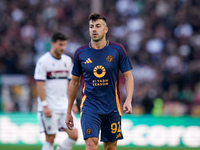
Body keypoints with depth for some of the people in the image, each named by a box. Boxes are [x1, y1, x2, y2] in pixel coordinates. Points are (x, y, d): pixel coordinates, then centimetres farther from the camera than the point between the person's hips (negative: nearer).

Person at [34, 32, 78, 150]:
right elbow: (40, 85, -11)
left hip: (64, 106, 6)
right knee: (50, 138, -4)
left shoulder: (68, 61, 11)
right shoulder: (43, 61, -8)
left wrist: (73, 103, 12)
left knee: (74, 135, -5)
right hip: (49, 108, -6)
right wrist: (45, 106, -16)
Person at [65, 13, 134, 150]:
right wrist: (69, 111, 12)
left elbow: (128, 76, 2)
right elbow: (74, 82, 11)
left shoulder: (117, 50, -1)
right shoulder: (80, 53, 1)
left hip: (112, 108, 1)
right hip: (89, 106, -1)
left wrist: (128, 100, -14)